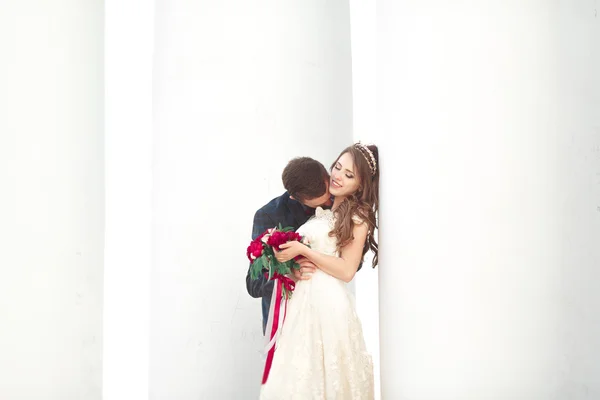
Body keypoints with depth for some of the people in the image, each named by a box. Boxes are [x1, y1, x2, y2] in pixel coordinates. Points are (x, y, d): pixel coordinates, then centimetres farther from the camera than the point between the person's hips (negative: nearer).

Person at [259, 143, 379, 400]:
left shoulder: (358, 217, -4)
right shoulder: (321, 208, 15)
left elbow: (347, 270, -11)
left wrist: (302, 251, -13)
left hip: (328, 302, -6)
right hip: (300, 298, 6)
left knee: (325, 375, 0)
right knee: (298, 375, 8)